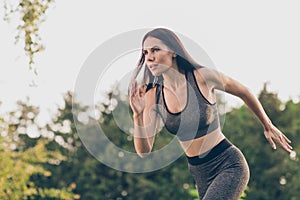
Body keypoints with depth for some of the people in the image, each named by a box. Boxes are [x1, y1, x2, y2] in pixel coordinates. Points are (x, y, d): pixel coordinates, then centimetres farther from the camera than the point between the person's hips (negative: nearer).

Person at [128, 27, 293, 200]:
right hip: (201, 175, 5)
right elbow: (143, 150, -8)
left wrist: (268, 126, 17)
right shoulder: (153, 95, -3)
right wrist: (138, 114, -25)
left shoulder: (202, 77, -14)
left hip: (229, 166, -5)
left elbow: (243, 92, 5)